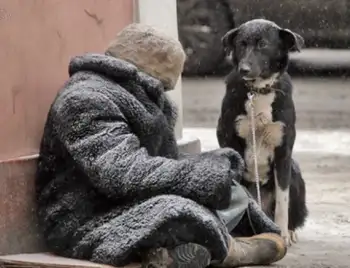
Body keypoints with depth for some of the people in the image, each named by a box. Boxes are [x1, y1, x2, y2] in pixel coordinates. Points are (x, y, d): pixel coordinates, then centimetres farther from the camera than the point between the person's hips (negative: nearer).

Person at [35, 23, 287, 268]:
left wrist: (212, 165, -6)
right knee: (177, 213, -34)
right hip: (87, 224, -10)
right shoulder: (85, 99, -15)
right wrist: (205, 173, -22)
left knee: (232, 194, -2)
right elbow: (122, 175, -27)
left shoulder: (138, 95, 19)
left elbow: (162, 158, 14)